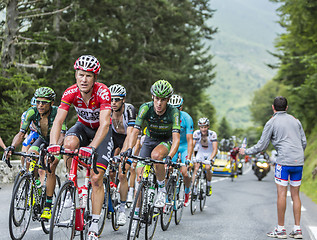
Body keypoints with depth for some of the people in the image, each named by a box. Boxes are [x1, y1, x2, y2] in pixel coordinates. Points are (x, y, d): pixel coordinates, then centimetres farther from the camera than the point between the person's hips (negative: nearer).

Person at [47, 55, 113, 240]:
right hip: (83, 126, 3)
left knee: (97, 178, -12)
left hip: (101, 131, -2)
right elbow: (58, 121, -29)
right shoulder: (70, 93, -23)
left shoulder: (103, 92, -32)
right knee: (69, 144, -34)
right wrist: (53, 144, -47)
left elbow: (104, 124, -41)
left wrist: (91, 148, -55)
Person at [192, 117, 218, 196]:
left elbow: (215, 149, -32)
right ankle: (193, 188, -15)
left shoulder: (212, 134, -26)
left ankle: (209, 185, 1)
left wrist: (210, 159, -46)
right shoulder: (196, 133, -20)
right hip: (200, 153, 2)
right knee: (196, 167, -19)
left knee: (208, 168, -23)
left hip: (210, 154, -2)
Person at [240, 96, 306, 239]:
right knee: (295, 194, 8)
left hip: (284, 161, -5)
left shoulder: (271, 123, 0)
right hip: (299, 162, 5)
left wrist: (246, 152, 15)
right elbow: (304, 142, 16)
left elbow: (261, 146, 0)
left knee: (281, 193, -3)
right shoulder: (295, 120, 15)